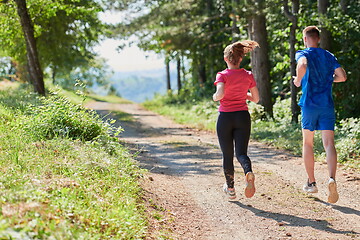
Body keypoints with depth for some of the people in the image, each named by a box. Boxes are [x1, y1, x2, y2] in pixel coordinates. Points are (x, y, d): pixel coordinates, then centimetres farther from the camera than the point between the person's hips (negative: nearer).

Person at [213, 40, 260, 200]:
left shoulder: (223, 75, -9)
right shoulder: (248, 75, 1)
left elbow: (220, 93, -26)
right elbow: (256, 99, 5)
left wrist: (215, 97, -4)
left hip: (225, 117, -2)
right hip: (243, 116, 2)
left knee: (227, 155, 12)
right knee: (241, 153, 2)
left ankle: (230, 188, 23)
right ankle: (249, 172, -31)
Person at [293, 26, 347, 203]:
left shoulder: (303, 54, -2)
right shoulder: (329, 56, 12)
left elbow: (302, 65, -26)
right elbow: (342, 76, 8)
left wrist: (298, 80, -9)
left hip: (309, 104, -2)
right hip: (327, 105, 3)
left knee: (307, 143, 13)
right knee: (329, 143, -5)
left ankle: (311, 182, 18)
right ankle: (332, 178, -29)